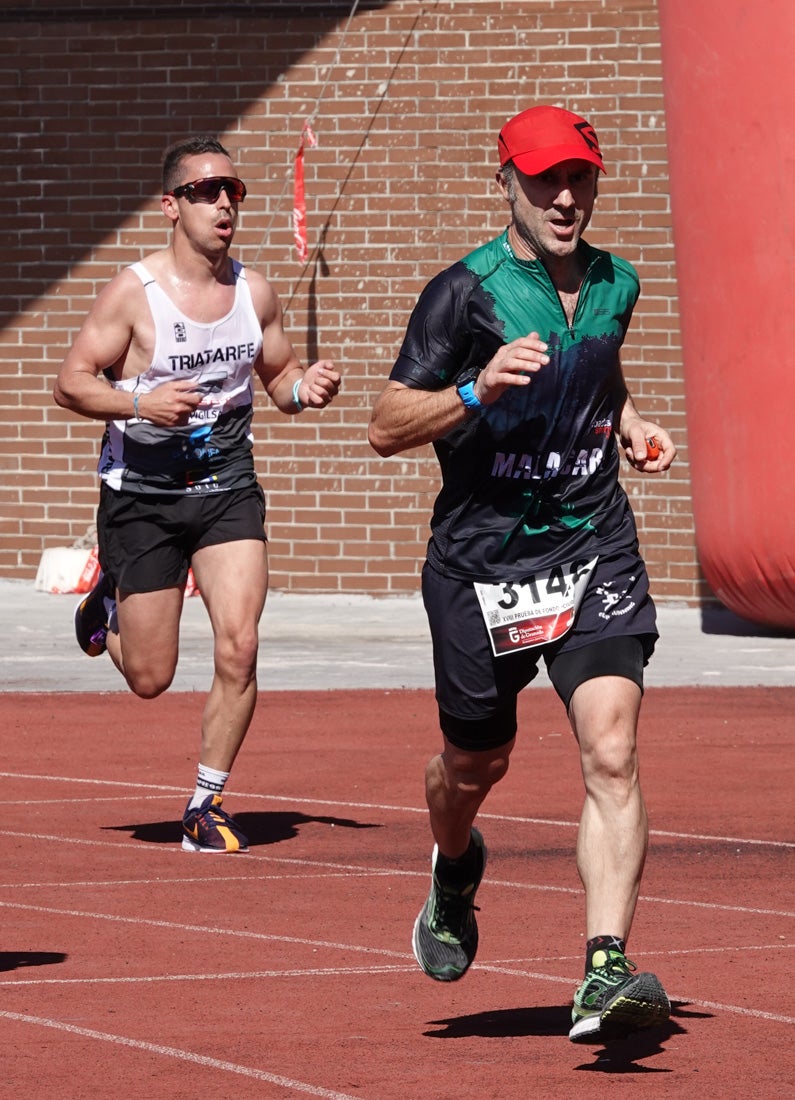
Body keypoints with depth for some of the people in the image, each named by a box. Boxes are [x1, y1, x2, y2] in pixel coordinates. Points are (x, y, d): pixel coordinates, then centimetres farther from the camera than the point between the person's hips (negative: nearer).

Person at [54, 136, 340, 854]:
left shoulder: (254, 292, 2)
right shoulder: (133, 292, -11)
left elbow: (277, 375, 16)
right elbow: (71, 383, -9)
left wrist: (304, 388, -7)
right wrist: (141, 401, -26)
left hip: (228, 489, 3)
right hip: (142, 494, -3)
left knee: (238, 646, -15)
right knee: (151, 677, 3)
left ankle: (207, 804, 1)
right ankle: (107, 608, 40)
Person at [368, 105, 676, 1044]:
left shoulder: (615, 284, 8)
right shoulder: (465, 292, -9)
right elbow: (386, 426, -11)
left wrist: (629, 422, 11)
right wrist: (479, 390, -26)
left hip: (595, 549, 2)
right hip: (482, 558, -2)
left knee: (611, 751, -18)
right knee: (476, 764, 15)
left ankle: (606, 972, -24)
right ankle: (455, 867, 51)